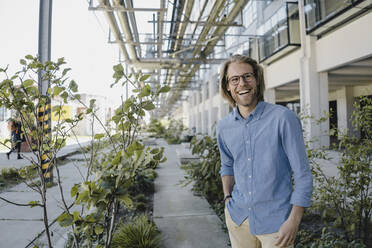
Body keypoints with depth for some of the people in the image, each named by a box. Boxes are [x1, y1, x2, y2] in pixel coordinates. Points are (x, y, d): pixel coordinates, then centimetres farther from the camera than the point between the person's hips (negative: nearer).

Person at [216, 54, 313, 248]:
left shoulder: (283, 118, -15)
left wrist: (294, 221, -14)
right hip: (237, 216, 4)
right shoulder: (224, 126, 0)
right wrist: (227, 198, 6)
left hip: (275, 219, -4)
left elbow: (302, 175, -11)